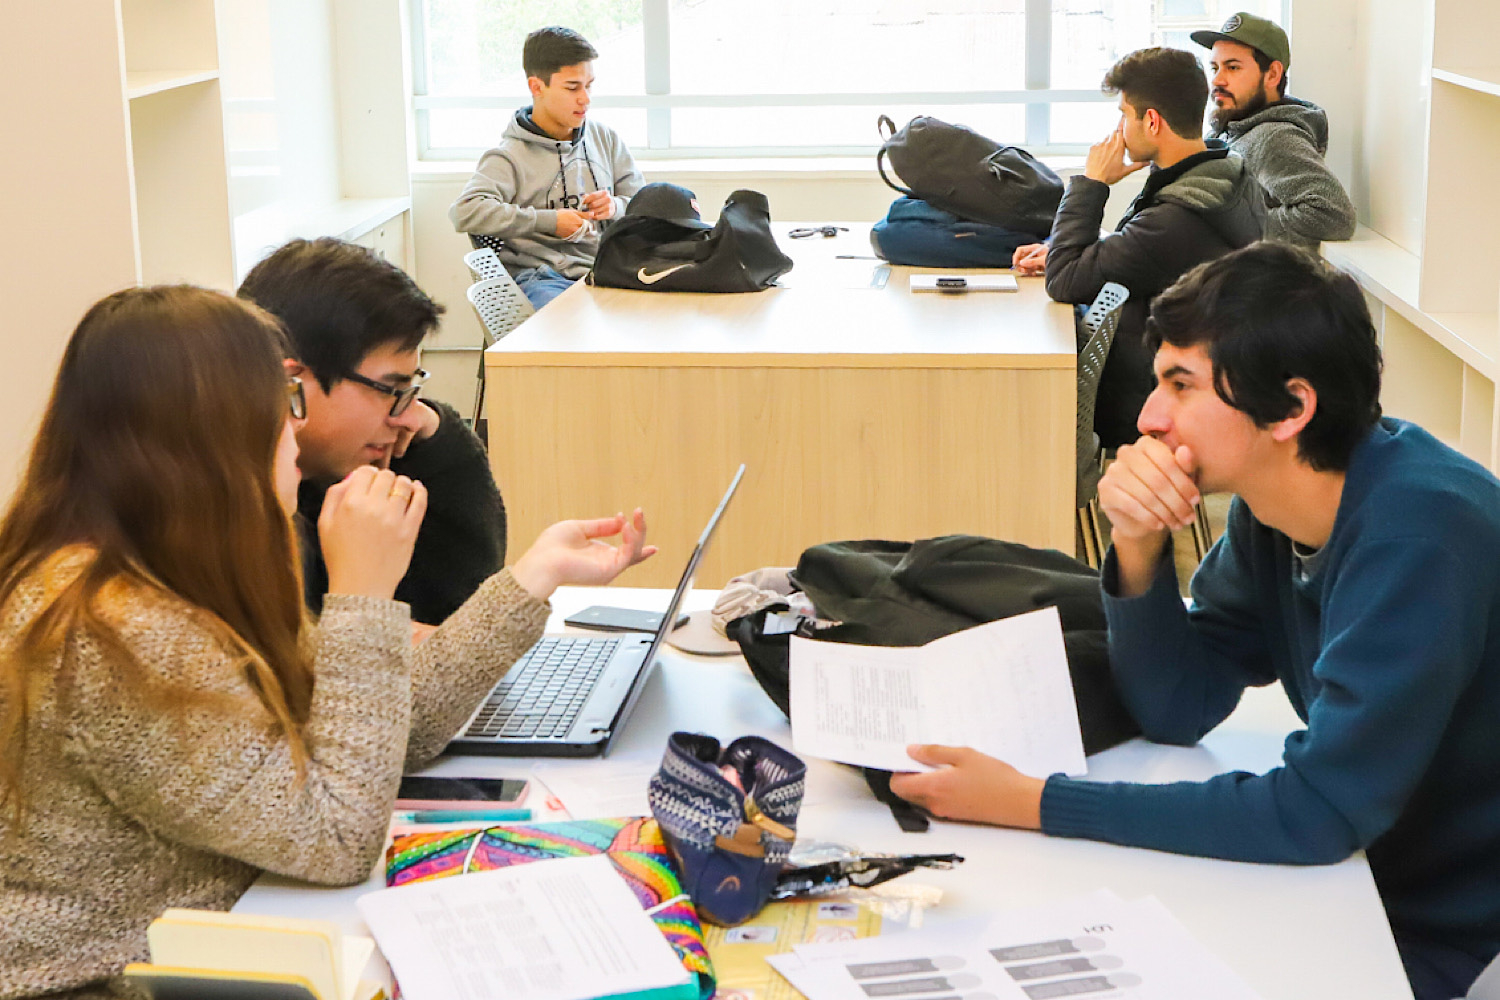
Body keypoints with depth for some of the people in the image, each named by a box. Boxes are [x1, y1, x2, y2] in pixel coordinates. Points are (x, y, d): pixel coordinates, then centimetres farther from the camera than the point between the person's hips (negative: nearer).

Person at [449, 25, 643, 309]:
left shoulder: (605, 139, 19)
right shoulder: (512, 155, 0)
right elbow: (464, 212, -16)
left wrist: (616, 207, 1)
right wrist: (549, 221, -14)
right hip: (542, 277, -5)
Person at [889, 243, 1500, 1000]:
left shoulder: (1417, 533, -28)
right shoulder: (1268, 504, -3)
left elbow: (1317, 812, -29)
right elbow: (1174, 711, 2)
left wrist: (1032, 803, -27)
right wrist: (1138, 548, -16)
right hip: (1377, 881, 6)